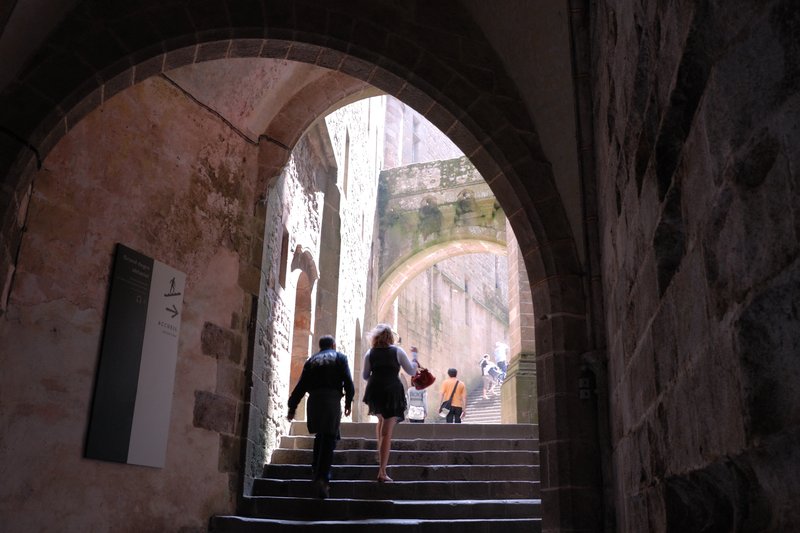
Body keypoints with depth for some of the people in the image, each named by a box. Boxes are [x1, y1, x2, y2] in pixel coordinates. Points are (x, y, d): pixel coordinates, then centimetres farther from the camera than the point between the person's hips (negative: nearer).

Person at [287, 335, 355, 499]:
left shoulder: (311, 360, 19)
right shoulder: (340, 357, 11)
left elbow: (301, 385, 14)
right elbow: (348, 381, 0)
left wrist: (292, 407, 16)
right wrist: (348, 402, 8)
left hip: (314, 400, 4)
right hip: (332, 400, -3)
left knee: (320, 436, 22)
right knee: (329, 439, -4)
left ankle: (316, 471, 19)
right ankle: (323, 477, -14)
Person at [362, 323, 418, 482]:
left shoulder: (370, 353, 6)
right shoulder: (397, 351, -1)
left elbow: (365, 375, 12)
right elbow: (411, 371, 2)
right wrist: (416, 363, 22)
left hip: (374, 392, 3)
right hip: (393, 391, -3)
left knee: (381, 421, 32)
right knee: (387, 432, -5)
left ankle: (380, 454, 29)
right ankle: (382, 472, -8)